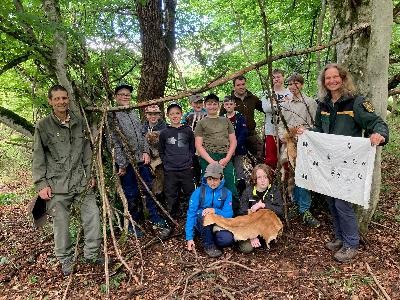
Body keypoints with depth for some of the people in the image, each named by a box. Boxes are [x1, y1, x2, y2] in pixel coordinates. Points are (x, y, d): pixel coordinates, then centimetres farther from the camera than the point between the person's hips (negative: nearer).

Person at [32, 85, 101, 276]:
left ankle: (92, 253, 22)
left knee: (92, 215, 3)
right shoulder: (43, 126, -3)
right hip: (57, 184, -3)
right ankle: (66, 260, 25)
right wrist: (41, 183, -7)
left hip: (81, 181, 3)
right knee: (61, 223, 5)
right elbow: (38, 158, -2)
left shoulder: (79, 123, 7)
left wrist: (89, 175, 12)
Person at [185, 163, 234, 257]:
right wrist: (189, 238, -18)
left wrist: (215, 211, -32)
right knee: (204, 214, -35)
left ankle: (209, 238, 1)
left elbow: (229, 214, -11)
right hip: (202, 224, 0)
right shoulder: (198, 192, -9)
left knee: (228, 239, -31)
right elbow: (191, 214, -11)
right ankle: (208, 245, -16)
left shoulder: (226, 193, -4)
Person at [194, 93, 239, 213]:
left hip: (226, 159, 2)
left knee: (231, 188, -3)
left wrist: (227, 159, -3)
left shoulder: (226, 121, 19)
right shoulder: (201, 123, 11)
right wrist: (212, 162, -9)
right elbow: (198, 145, 2)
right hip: (208, 159, -2)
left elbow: (233, 141, 13)